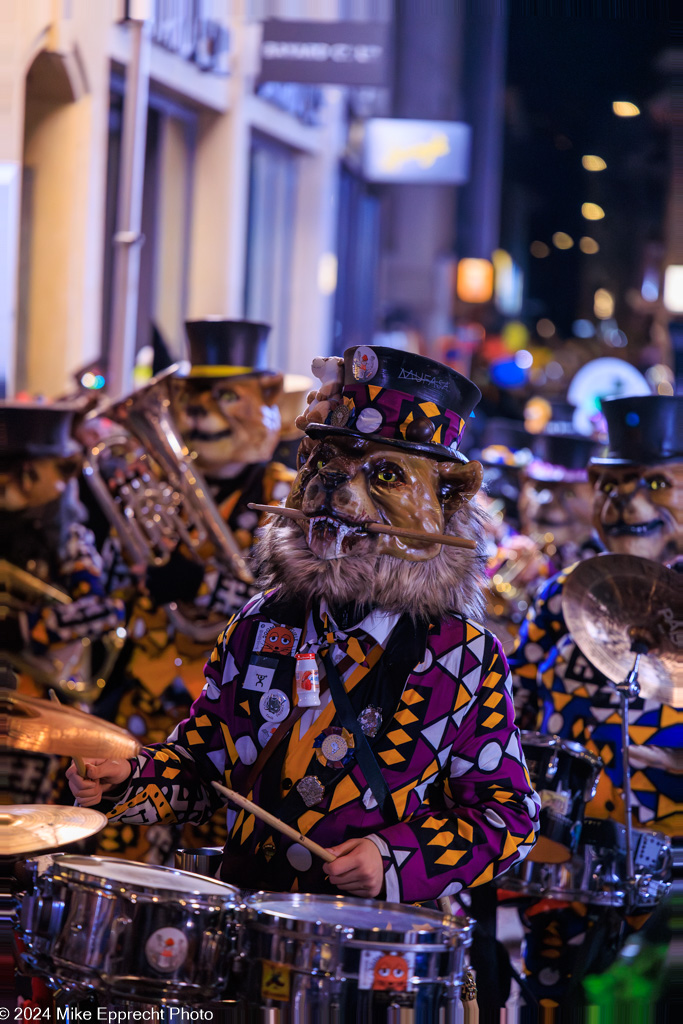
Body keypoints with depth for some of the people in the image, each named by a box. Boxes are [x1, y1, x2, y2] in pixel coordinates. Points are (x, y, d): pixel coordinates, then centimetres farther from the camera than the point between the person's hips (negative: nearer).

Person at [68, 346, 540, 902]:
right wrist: (134, 778, 0)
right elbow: (204, 759, 20)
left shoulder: (467, 660, -2)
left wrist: (395, 858, -15)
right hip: (245, 910, 3)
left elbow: (509, 815, -2)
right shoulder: (262, 626, 11)